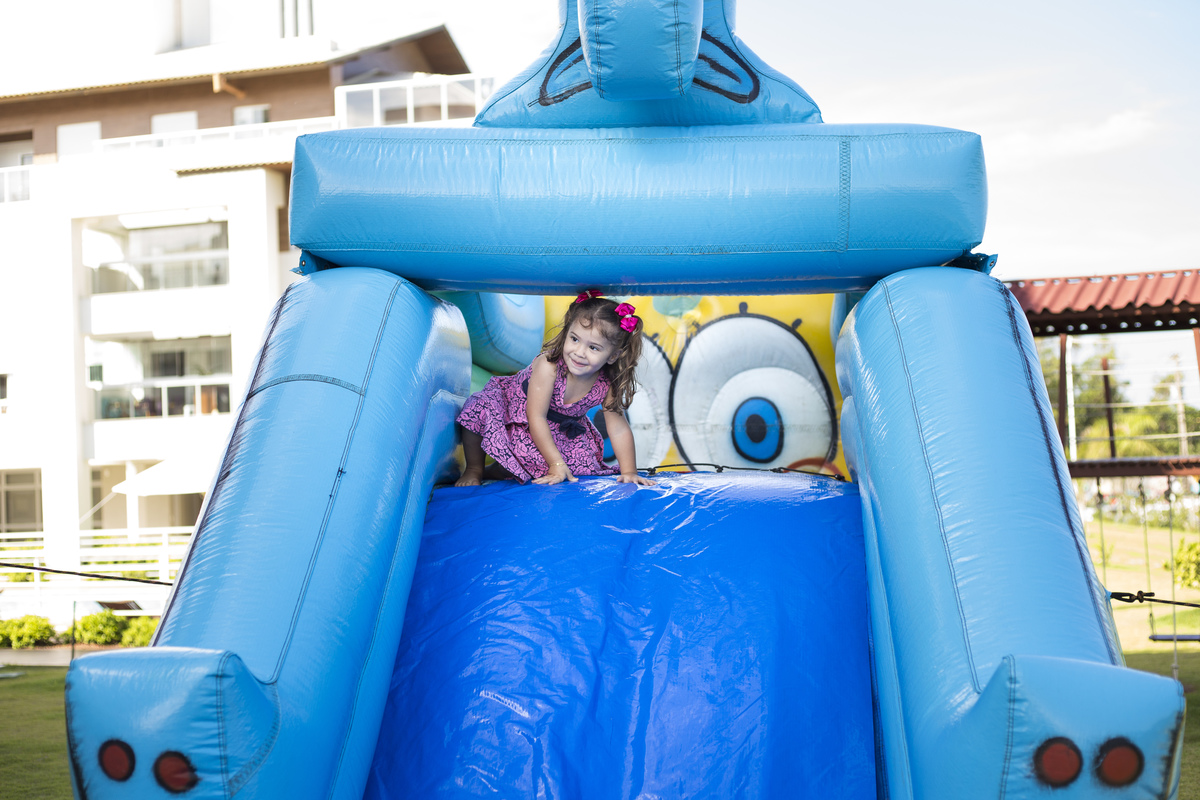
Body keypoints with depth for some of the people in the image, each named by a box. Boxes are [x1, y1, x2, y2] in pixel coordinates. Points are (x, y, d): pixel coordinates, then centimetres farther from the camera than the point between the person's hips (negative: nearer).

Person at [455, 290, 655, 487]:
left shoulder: (608, 386, -24)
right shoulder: (548, 366, -35)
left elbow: (618, 428, -14)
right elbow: (536, 417, -33)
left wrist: (629, 472, -21)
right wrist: (557, 463, -34)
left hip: (559, 431, 5)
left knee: (583, 462, -17)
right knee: (482, 409, -33)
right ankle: (474, 469, -7)